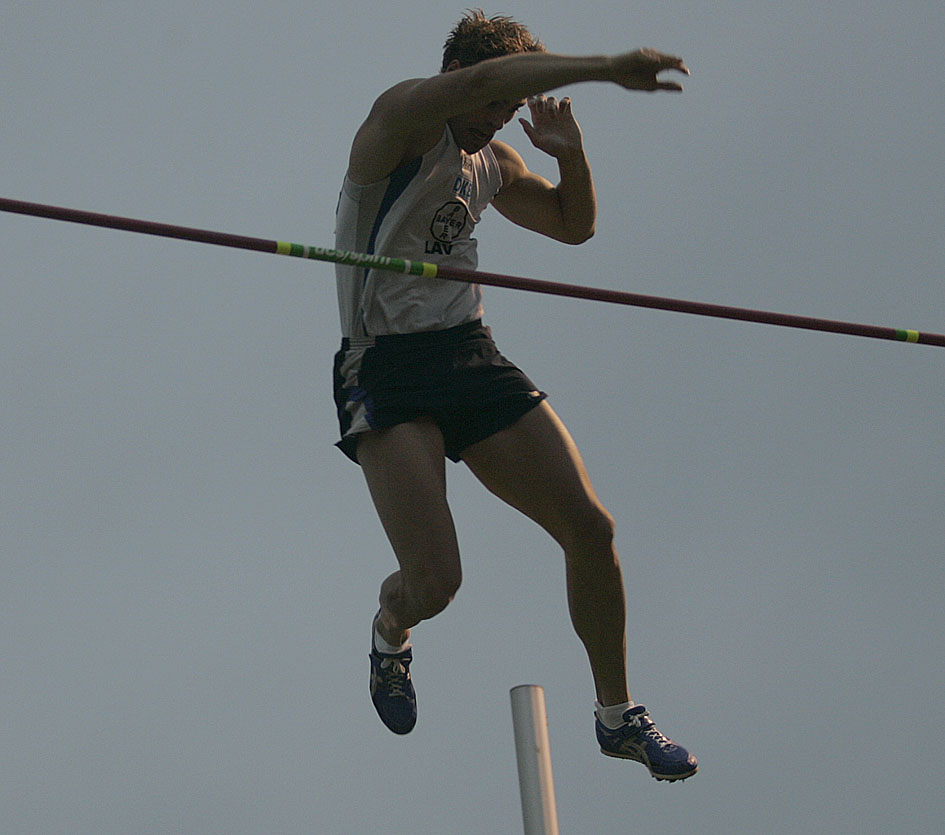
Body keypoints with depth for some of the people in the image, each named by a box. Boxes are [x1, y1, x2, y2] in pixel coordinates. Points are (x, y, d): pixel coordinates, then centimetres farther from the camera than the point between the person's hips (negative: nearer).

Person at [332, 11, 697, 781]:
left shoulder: (493, 163, 16)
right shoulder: (402, 119, -8)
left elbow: (574, 224, 29)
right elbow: (482, 79, -28)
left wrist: (571, 152, 8)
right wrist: (608, 68, -30)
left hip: (473, 358, 7)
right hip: (388, 372, -7)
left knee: (590, 527, -3)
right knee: (433, 582, -18)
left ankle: (618, 716, 14)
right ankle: (390, 632, 22)